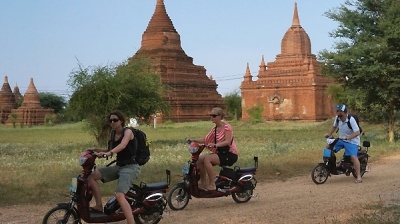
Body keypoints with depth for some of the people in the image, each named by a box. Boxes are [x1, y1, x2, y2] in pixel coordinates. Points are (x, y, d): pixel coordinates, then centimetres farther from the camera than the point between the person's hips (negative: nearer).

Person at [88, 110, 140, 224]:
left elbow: (122, 145, -29)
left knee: (119, 195, -28)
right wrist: (95, 150, 11)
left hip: (130, 167, -8)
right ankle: (99, 206, 1)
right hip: (119, 166, 8)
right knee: (92, 176, -3)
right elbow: (110, 151, 24)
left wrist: (109, 153, -44)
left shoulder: (127, 131, -9)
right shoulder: (113, 135, 13)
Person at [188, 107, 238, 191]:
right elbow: (205, 140, 8)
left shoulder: (227, 127, -12)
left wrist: (215, 145, -38)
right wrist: (193, 140, -7)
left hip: (230, 155, -8)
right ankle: (204, 184, 0)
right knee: (200, 159, -7)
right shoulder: (214, 129, 11)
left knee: (207, 158, -26)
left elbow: (228, 141, -25)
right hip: (220, 153, 8)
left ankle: (212, 184, -20)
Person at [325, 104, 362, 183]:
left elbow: (357, 132, -29)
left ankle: (358, 177, -18)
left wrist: (347, 138, -38)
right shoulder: (337, 118, -7)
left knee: (353, 156, -24)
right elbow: (334, 126, 14)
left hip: (352, 141, -7)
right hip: (341, 139, 7)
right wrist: (328, 134, 2)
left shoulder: (351, 120, -26)